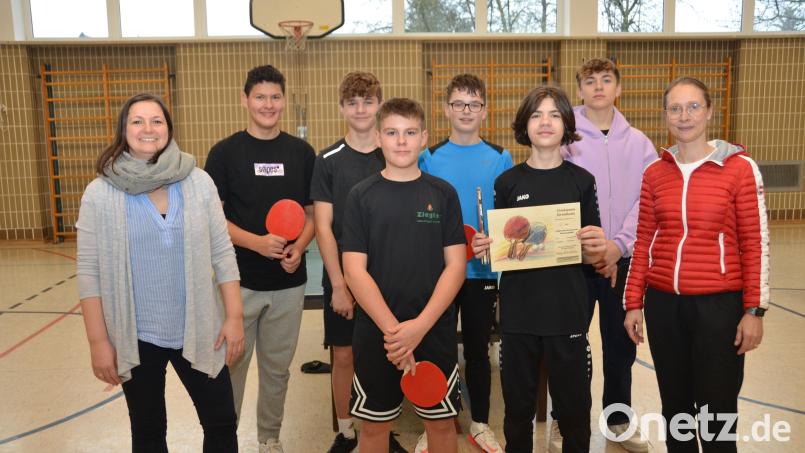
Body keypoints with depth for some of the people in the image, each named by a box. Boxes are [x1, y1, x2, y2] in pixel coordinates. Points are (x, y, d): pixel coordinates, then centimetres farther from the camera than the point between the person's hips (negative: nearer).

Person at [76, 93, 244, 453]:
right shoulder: (100, 193, -7)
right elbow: (89, 273, -5)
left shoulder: (198, 182, -4)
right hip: (135, 337, -1)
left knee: (222, 424, 11)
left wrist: (235, 316, -2)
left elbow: (223, 253, 0)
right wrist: (98, 341, -6)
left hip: (197, 332, 1)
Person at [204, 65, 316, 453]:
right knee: (231, 365, 7)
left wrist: (298, 248, -11)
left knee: (277, 367, 14)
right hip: (238, 280, -2)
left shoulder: (302, 152, 4)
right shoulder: (225, 152, -2)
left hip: (288, 282, 2)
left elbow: (312, 213, 9)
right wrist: (256, 242, -20)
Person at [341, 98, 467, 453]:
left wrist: (419, 326, -14)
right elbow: (354, 270, -7)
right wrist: (392, 329, -16)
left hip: (434, 332, 1)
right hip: (375, 334, 0)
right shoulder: (362, 196, -2)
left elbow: (456, 265, -3)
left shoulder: (443, 193, 1)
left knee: (441, 423, 13)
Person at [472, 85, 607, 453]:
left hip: (567, 312, 0)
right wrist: (482, 248, -13)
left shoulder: (582, 181, 2)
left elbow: (590, 256, 5)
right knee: (517, 407, 11)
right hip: (518, 311, 1)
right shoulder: (507, 182, 3)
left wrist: (595, 248, -17)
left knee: (574, 406, 8)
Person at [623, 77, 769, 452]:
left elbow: (755, 243, -3)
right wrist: (633, 303, 6)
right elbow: (643, 243, 8)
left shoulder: (740, 167, -5)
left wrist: (754, 310, -6)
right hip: (663, 304, 3)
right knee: (674, 407, 16)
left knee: (716, 415, 2)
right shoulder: (654, 173, 5)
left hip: (719, 304, -3)